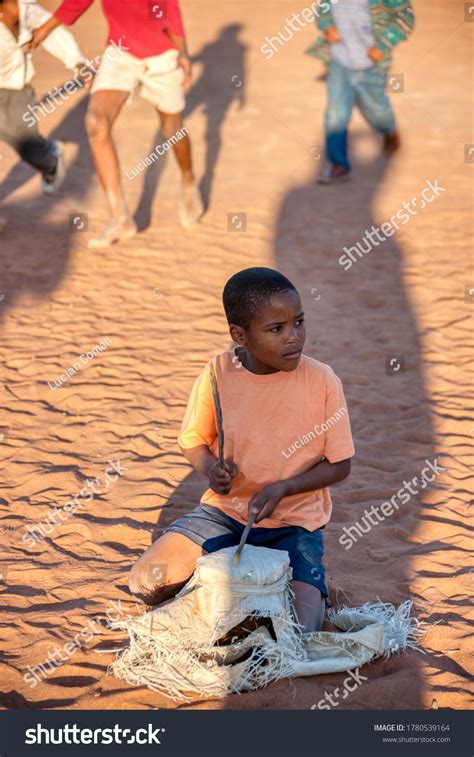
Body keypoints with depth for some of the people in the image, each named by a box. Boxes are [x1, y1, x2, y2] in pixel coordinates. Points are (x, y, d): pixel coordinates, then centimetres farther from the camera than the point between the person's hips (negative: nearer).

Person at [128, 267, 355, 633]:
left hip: (294, 520, -1)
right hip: (226, 510, 2)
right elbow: (193, 440, 6)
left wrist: (282, 488, -20)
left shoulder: (322, 381, -14)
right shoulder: (218, 374, -10)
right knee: (146, 583, -15)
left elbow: (339, 465, -5)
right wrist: (211, 467, -16)